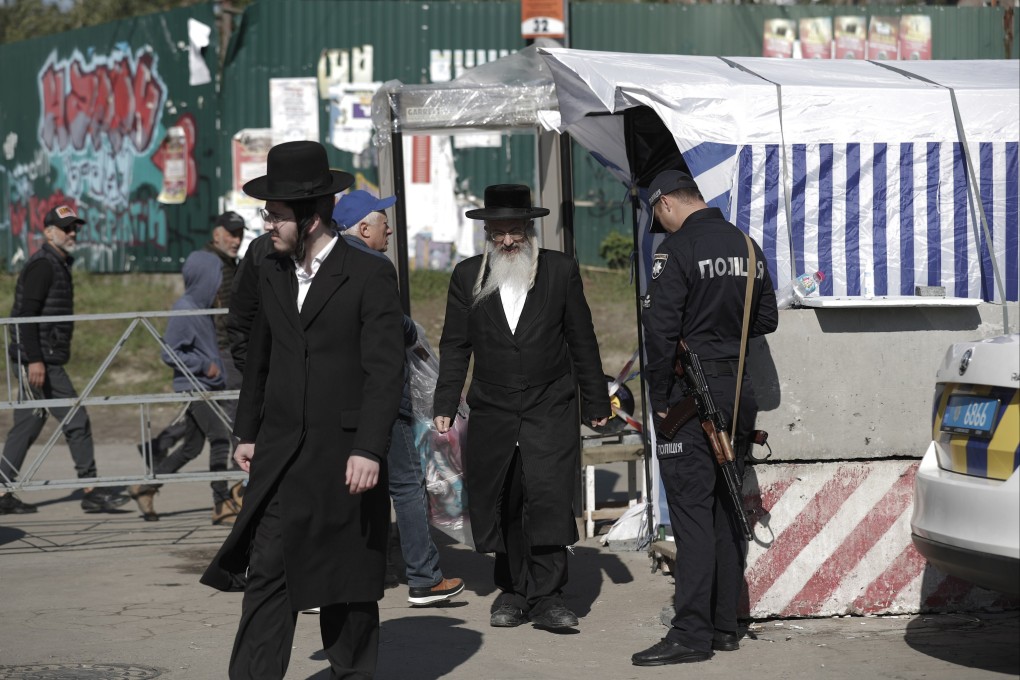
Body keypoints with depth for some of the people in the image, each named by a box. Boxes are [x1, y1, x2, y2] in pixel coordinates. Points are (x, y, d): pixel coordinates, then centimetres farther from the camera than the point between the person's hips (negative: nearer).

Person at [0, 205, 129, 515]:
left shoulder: (58, 265, 20)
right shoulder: (43, 265, -11)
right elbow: (26, 314, -19)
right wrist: (34, 359, -25)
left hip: (44, 361, 10)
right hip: (40, 360, -10)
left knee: (26, 427, 10)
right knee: (76, 420, -8)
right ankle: (92, 491, -5)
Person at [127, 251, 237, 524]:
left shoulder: (201, 308, 12)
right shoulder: (183, 311, -15)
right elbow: (170, 354, -15)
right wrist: (203, 365, -16)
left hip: (207, 386, 9)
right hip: (194, 386, -9)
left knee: (192, 447, 12)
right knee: (220, 437, -13)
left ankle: (145, 487, 24)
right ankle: (222, 504, -8)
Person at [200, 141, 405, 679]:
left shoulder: (370, 276, -8)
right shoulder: (271, 273, 10)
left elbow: (386, 369, -12)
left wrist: (369, 449, -18)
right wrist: (247, 432, 16)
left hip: (345, 455, -4)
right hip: (280, 454, 4)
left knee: (349, 577, 8)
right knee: (266, 573, -3)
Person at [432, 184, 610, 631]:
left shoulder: (561, 271, 3)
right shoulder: (467, 276, 6)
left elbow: (582, 340, 7)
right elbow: (455, 345, 9)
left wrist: (595, 402, 7)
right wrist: (445, 405, 4)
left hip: (550, 409, -2)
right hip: (492, 411, 2)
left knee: (549, 500, -11)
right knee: (501, 505, 6)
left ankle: (548, 597, -7)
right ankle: (512, 590, 18)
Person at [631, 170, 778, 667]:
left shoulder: (677, 250, -13)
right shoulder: (746, 247, 10)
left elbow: (660, 331, -17)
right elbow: (767, 319, 17)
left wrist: (659, 398, -9)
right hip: (738, 390, 7)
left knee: (691, 512, -8)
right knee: (727, 509, 12)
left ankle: (692, 633, -10)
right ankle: (725, 625, 17)